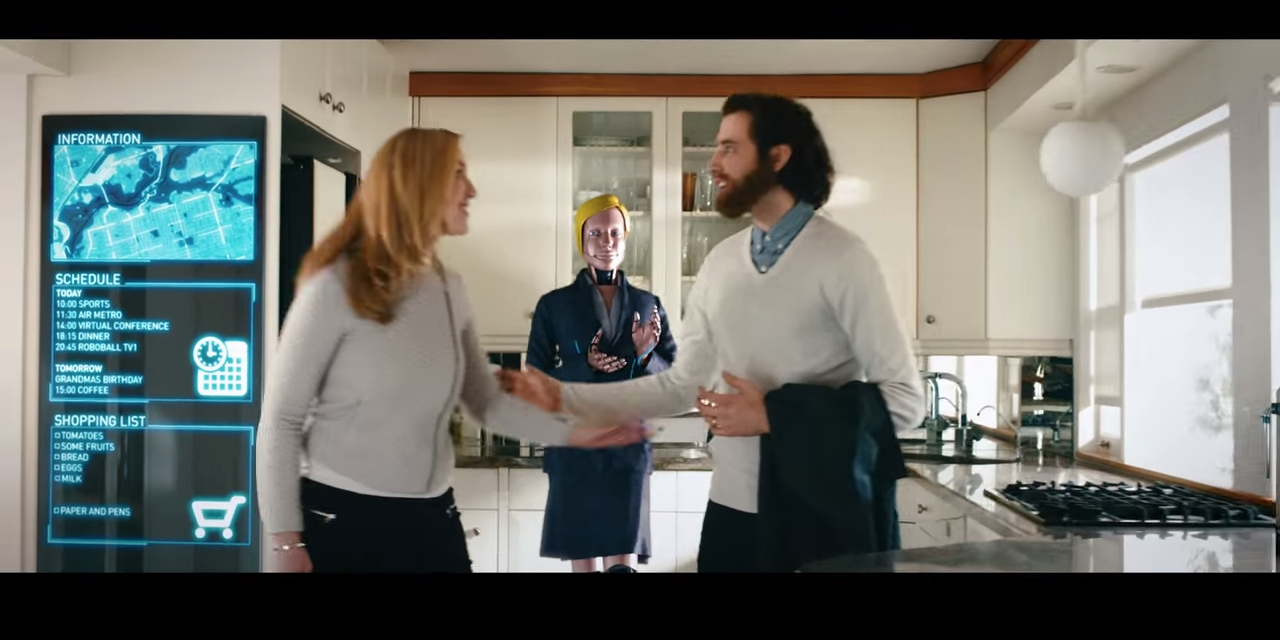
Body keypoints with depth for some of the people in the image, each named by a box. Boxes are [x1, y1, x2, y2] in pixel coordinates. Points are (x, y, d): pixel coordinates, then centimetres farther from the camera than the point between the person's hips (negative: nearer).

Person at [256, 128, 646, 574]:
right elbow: (281, 420, -10)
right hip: (341, 519, -5)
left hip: (433, 518, 6)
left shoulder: (450, 290, 5)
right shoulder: (338, 286, -13)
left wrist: (570, 432, -2)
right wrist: (287, 542, -11)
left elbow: (488, 401, 9)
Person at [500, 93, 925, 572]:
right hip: (730, 505, 5)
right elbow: (681, 385, 8)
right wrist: (565, 397, 2)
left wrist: (772, 416, -18)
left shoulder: (841, 257, -12)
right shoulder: (720, 263, 6)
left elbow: (903, 400, -13)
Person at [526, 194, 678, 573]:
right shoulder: (554, 305, 3)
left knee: (623, 563, -6)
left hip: (629, 450, 1)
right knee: (584, 564, 7)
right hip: (574, 451, 0)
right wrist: (585, 365, -17)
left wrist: (645, 355, -14)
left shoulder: (648, 304, 7)